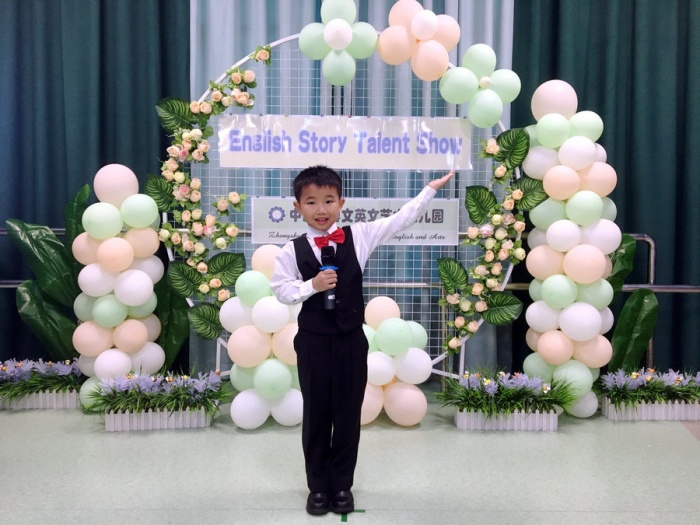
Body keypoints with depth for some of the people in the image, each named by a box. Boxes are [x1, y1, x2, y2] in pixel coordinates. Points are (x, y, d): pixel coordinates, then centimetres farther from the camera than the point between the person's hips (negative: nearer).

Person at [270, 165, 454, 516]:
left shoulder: (359, 236, -2)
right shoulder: (292, 251, -5)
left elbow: (400, 220, 2)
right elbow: (282, 290, -3)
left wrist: (431, 188, 4)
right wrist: (313, 285, -19)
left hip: (351, 339, 1)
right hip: (313, 342, -1)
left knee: (348, 413, 9)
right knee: (316, 414, 9)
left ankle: (342, 485, 24)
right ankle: (318, 486, 24)